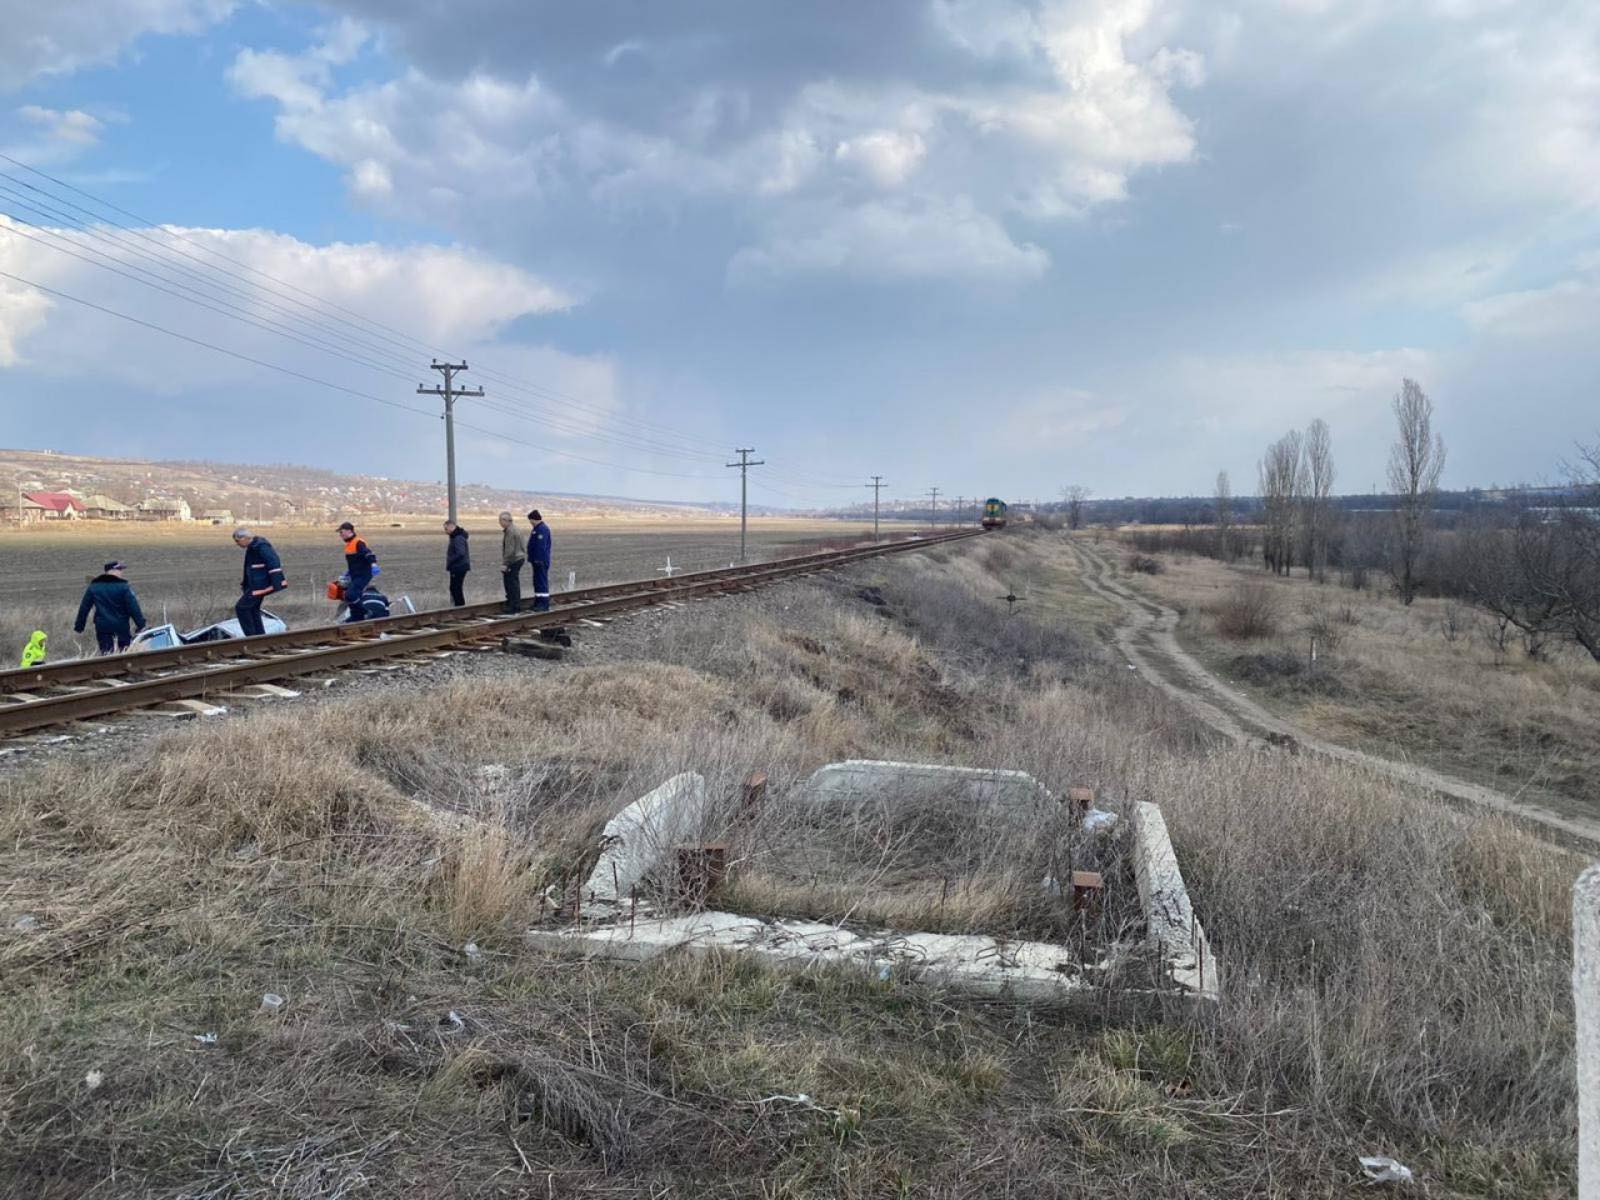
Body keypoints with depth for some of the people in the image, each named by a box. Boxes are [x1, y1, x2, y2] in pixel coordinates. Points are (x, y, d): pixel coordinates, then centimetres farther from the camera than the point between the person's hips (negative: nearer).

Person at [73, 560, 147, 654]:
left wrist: (79, 626, 17)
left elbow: (84, 608, 10)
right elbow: (133, 608, -10)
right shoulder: (123, 587, -6)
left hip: (102, 628, 3)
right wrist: (141, 624, -9)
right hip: (121, 626, -3)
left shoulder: (93, 587, 6)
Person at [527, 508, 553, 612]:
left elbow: (541, 546, -24)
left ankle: (544, 605, -8)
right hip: (537, 560, 11)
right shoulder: (538, 528, 18)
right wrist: (533, 559, 22)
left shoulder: (542, 529, -17)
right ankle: (538, 603, 21)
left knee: (542, 582, -9)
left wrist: (538, 559, -25)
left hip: (540, 561, -11)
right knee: (537, 582, 15)